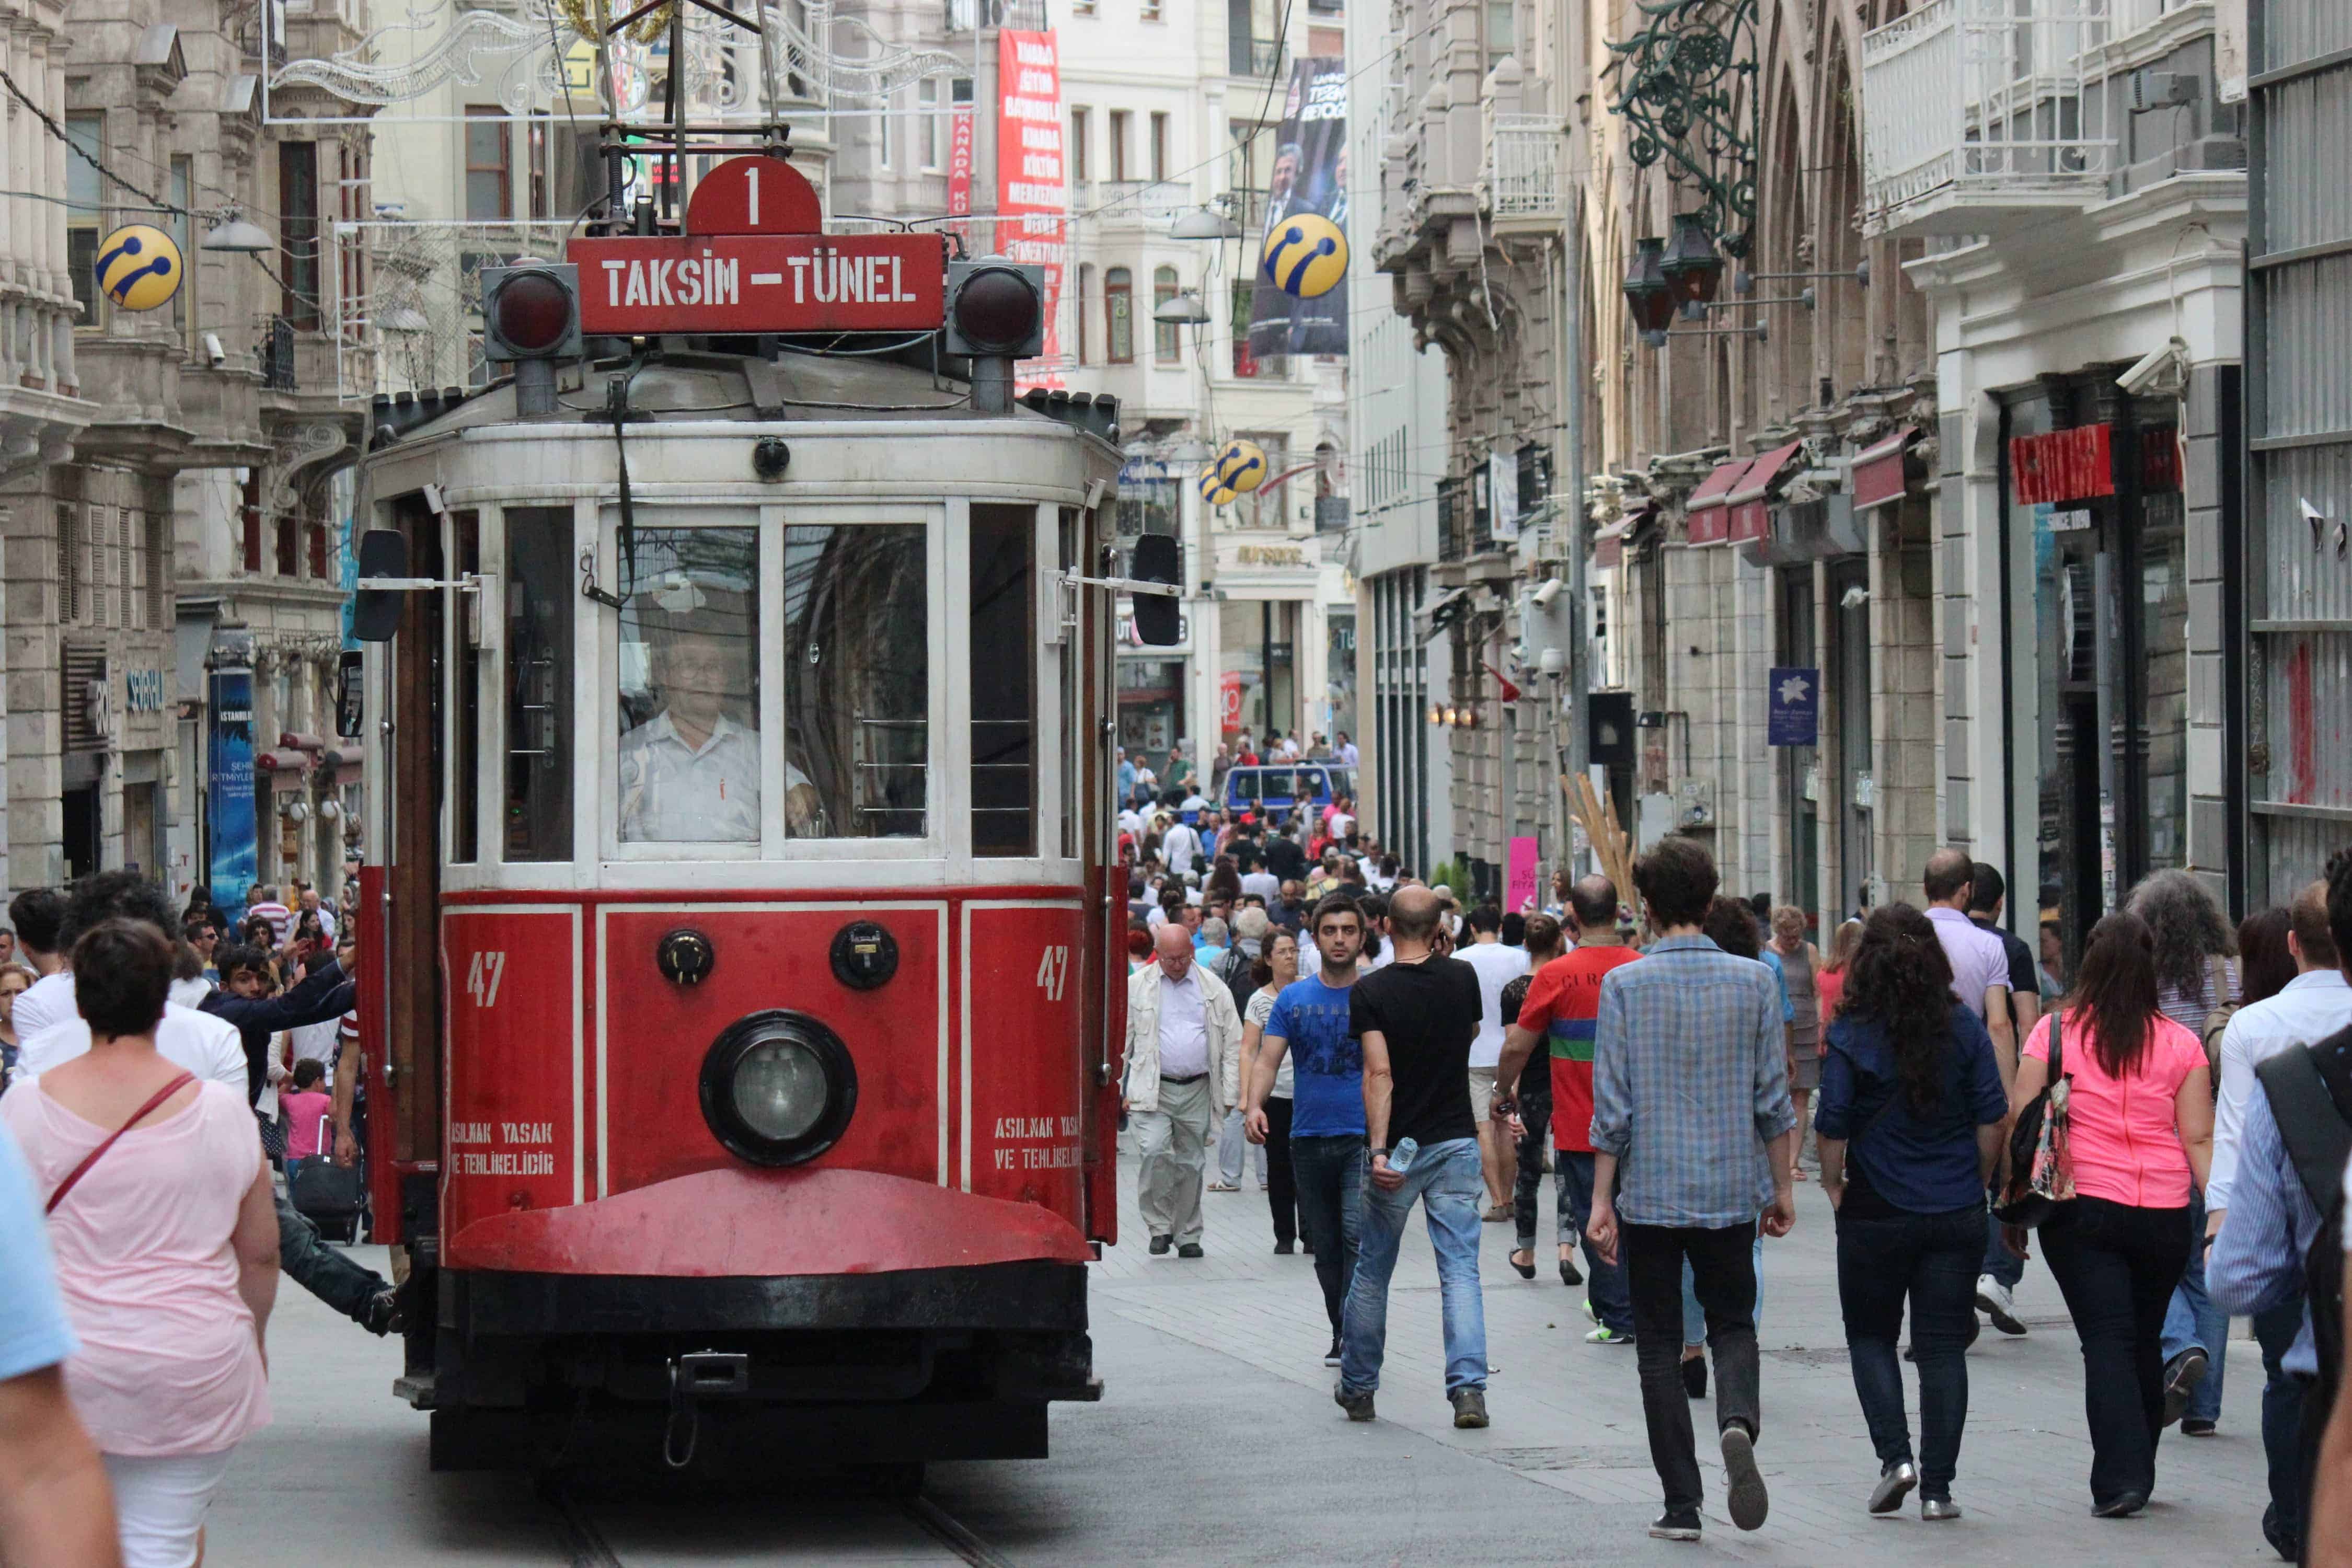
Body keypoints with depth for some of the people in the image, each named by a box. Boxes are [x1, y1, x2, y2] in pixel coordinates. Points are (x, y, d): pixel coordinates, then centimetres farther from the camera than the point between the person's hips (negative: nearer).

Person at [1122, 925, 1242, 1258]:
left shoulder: (1214, 990, 6)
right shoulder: (1136, 987, 4)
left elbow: (1233, 1044, 9)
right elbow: (1121, 1040, 6)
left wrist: (1229, 1094, 3)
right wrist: (1117, 1090, 0)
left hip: (1197, 1091, 2)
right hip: (1152, 1090, -2)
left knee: (1191, 1164, 7)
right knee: (1154, 1152, -19)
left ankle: (1187, 1235, 18)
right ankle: (1159, 1226, -7)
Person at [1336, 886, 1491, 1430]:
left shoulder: (1371, 991, -11)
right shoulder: (1462, 979, 0)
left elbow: (1379, 1073, -20)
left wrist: (1379, 1150, -24)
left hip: (1399, 1146, -2)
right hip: (1456, 1140, 2)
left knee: (1372, 1271, 13)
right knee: (1460, 1268, -1)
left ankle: (1358, 1387, 24)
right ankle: (1468, 1386, -15)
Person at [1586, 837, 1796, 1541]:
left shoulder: (1624, 985, -7)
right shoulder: (1754, 982, -1)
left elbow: (1612, 1105, -8)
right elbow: (1774, 1098, 2)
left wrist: (1601, 1199, -2)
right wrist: (1781, 1187, 12)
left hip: (1650, 1194, -2)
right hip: (1732, 1192, 2)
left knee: (1659, 1345, 8)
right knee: (1733, 1325, 16)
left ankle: (1682, 1505, 6)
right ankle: (1737, 1421, -16)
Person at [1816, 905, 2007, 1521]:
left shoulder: (1852, 1035, -10)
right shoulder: (1965, 1028, -2)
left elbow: (1833, 1128, -11)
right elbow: (1993, 1119, -1)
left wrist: (1834, 1186, 6)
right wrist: (1973, 1186, 12)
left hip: (1876, 1214, -2)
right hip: (1956, 1215, 2)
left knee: (1870, 1336, 15)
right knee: (1943, 1347, 6)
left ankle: (1895, 1456, -2)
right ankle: (1937, 1487, 4)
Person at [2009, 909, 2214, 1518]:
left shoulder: (2057, 1032, -1)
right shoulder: (2181, 1044, 2)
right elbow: (2199, 1138, 0)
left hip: (2083, 1208, -2)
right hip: (2164, 1215, 2)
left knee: (2107, 1340, -3)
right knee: (2145, 1340, 16)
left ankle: (2120, 1478, -16)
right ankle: (2137, 1472, 27)